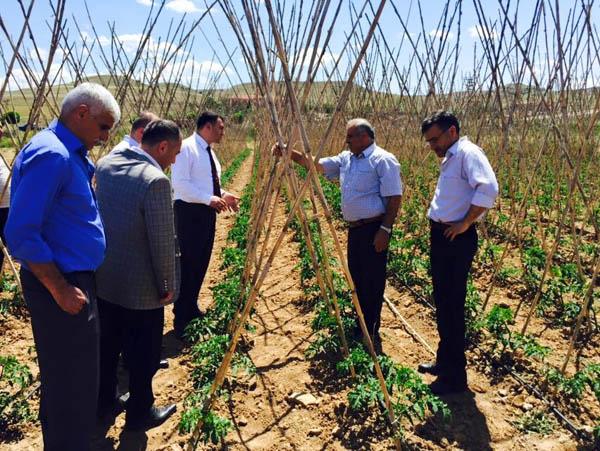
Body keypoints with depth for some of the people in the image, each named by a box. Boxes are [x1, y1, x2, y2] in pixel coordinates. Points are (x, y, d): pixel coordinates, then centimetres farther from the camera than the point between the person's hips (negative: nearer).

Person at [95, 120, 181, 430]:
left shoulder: (106, 164, 0)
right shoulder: (156, 181, -25)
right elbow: (163, 243, -22)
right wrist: (168, 285, -10)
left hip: (104, 279, 8)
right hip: (141, 289, -8)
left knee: (107, 346, 23)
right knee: (143, 356, 12)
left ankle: (103, 402, 42)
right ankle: (139, 414, 30)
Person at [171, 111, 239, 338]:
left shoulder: (209, 151, 16)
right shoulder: (187, 148, -12)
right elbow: (179, 183, -20)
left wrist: (223, 195, 6)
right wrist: (209, 198, -23)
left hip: (207, 212, 9)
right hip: (189, 211, -9)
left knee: (201, 264, 14)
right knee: (187, 264, -6)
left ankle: (191, 310, 27)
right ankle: (181, 319, 4)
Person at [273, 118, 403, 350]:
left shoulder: (383, 160, -11)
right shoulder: (346, 159, 12)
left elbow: (394, 198, -15)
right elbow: (315, 164, 12)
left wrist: (385, 229, -20)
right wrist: (289, 153, 2)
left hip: (373, 228, -8)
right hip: (354, 228, 8)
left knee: (372, 280, -2)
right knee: (356, 277, 15)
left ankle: (372, 333, 9)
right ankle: (363, 324, 29)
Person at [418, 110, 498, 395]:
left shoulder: (468, 152, -14)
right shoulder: (449, 158, 16)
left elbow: (488, 188, -29)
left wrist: (465, 224, -21)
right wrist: (439, 228, 13)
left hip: (457, 240, -10)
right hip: (441, 236, 10)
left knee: (452, 306, -3)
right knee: (442, 302, 18)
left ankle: (455, 376, 10)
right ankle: (444, 361, 33)